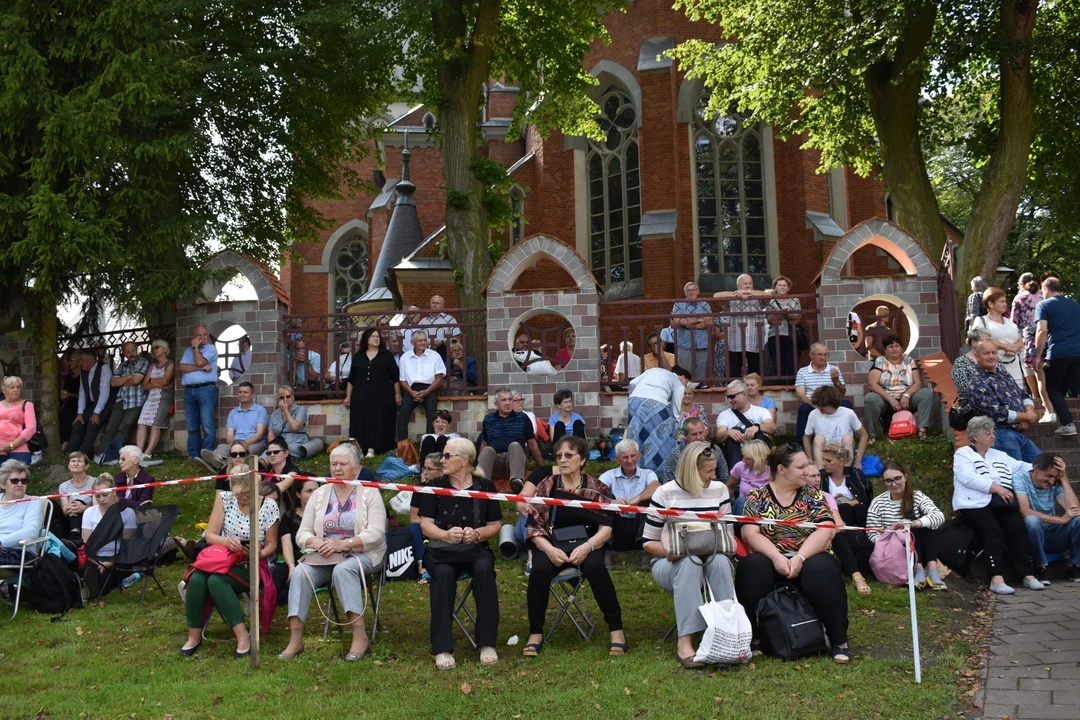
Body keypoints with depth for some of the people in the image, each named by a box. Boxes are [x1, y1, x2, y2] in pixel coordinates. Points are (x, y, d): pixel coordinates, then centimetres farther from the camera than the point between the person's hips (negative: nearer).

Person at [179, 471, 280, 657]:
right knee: (196, 579, -29)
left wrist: (260, 554, -22)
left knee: (216, 581, -33)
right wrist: (226, 541, -24)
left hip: (252, 566, -3)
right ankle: (194, 635, -12)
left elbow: (271, 545, 0)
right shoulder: (224, 499, 0)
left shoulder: (269, 505, -6)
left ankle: (243, 636, -31)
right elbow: (210, 535, -2)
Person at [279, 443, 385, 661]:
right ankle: (295, 639, -25)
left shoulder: (369, 493, -1)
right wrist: (315, 542, -17)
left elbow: (376, 533, -13)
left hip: (362, 554, -4)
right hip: (324, 556, 4)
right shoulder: (320, 494, 11)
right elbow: (302, 533, 7)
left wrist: (343, 544, -25)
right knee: (301, 572, -25)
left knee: (343, 569, -36)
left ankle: (360, 636, -32)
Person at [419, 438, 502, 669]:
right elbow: (425, 524, 1)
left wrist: (477, 534, -16)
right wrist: (446, 534, -20)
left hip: (476, 548, 0)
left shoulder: (485, 486, 5)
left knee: (484, 569, -35)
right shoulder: (435, 486, 6)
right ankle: (442, 648, -32)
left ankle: (487, 643, -25)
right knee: (443, 573, -35)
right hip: (442, 549, 0)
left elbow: (495, 525, 5)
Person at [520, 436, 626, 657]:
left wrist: (587, 547, -21)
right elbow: (534, 527, 2)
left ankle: (616, 628, -17)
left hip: (586, 544, -1)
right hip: (553, 544, 1)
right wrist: (549, 549, -18)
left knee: (595, 567, -34)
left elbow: (606, 527, -1)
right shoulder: (546, 486, 6)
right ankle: (535, 633, -13)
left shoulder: (595, 488, 4)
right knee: (539, 570, -31)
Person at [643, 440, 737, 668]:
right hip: (670, 564, -2)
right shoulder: (665, 493, -5)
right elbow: (648, 542, -1)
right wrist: (672, 551, -20)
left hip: (712, 560, 3)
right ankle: (685, 642, -42)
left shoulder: (720, 490, 4)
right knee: (689, 562, -38)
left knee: (720, 561, -33)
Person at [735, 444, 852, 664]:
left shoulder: (813, 495, 5)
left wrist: (800, 558, -24)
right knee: (752, 566, -32)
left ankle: (839, 640, -21)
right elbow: (750, 533, -9)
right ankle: (752, 637, -20)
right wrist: (777, 557, -25)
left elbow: (824, 531, -8)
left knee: (822, 570, -33)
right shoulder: (757, 497, 3)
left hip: (809, 559, 0)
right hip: (771, 559, 0)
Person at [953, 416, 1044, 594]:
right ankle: (996, 579, -38)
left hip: (1001, 504, 5)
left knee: (1018, 527, -22)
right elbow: (969, 478, -10)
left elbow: (1021, 467, 21)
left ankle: (1028, 575, -23)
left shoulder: (999, 455, 28)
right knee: (993, 530, -30)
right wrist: (995, 487, -17)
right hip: (976, 504, -5)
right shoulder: (962, 454, 6)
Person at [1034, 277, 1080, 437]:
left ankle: (1067, 424, -4)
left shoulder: (1044, 305, 2)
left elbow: (1042, 331, -8)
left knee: (1054, 390, 8)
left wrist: (1038, 356, -3)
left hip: (1057, 353, -4)